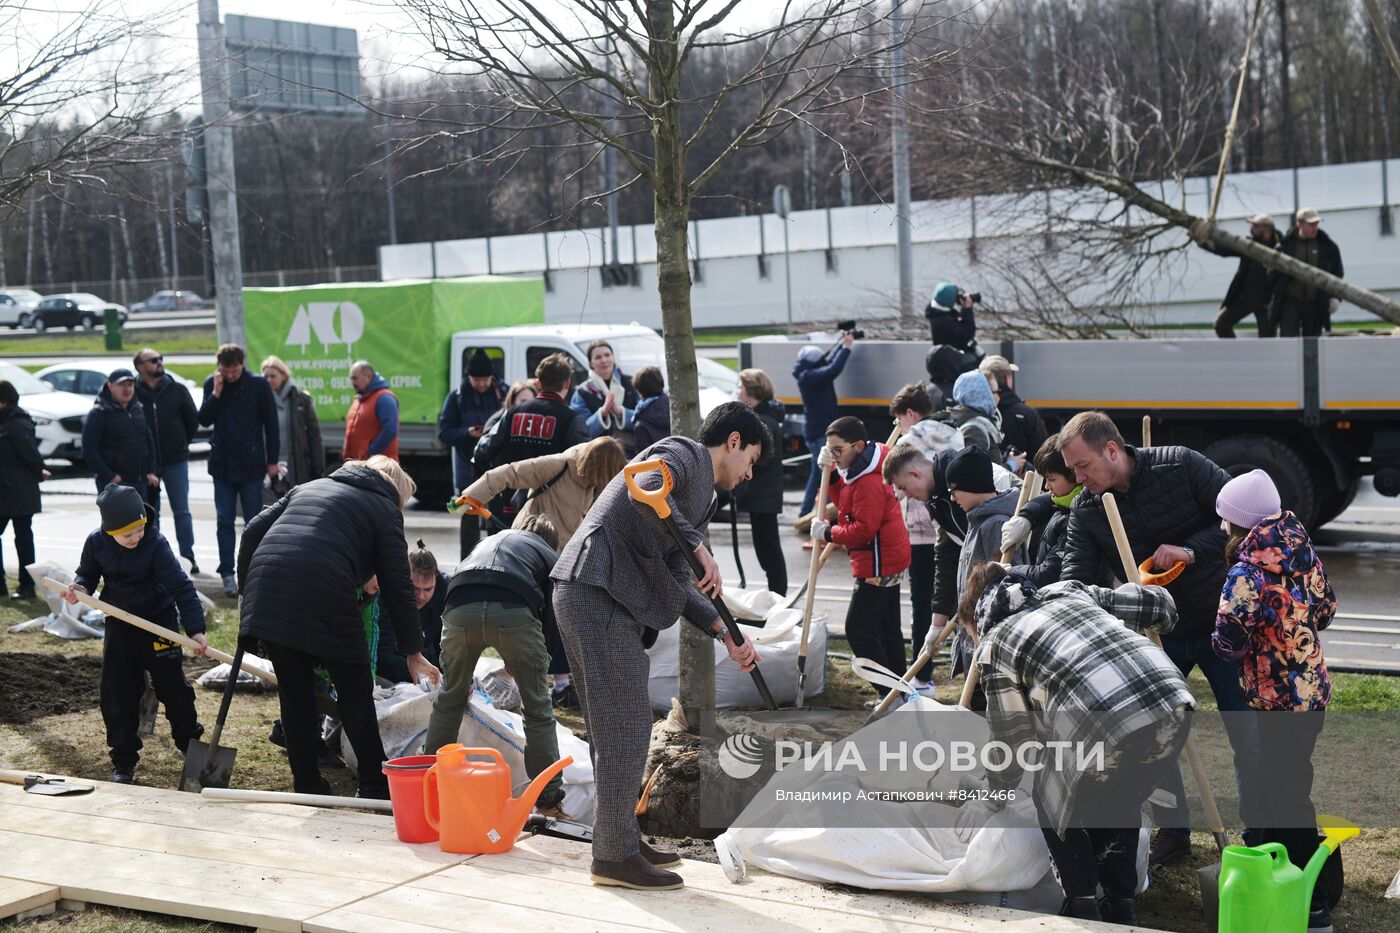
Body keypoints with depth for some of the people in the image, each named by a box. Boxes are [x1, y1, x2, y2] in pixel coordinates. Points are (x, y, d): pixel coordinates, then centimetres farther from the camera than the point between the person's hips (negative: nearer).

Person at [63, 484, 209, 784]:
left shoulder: (156, 544, -22)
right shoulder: (96, 543, -11)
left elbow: (180, 586, -24)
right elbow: (88, 574, 7)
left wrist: (195, 629, -32)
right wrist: (79, 587, -19)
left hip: (160, 621, -3)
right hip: (120, 624, 3)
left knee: (172, 687, 2)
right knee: (117, 695, 2)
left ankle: (191, 745, 23)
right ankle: (124, 762, 12)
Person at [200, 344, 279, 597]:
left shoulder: (258, 385, -6)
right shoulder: (212, 384, 4)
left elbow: (271, 423, -2)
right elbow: (204, 420, 1)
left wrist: (272, 460, -3)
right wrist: (216, 393, -12)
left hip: (251, 464, -3)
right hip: (222, 464, 3)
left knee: (253, 521, 4)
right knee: (224, 521, 2)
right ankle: (227, 573, 4)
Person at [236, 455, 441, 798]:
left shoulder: (309, 487, 30)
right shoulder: (384, 509, 15)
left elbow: (253, 531, 20)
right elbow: (397, 586, 9)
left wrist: (247, 590, 25)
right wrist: (413, 651, 14)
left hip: (266, 587, 5)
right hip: (323, 593, -5)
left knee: (295, 693, 16)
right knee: (355, 690, 9)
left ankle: (307, 784, 20)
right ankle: (375, 788, 13)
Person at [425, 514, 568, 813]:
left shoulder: (489, 541, 42)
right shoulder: (550, 556, 32)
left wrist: (460, 677, 49)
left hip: (460, 609, 3)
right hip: (515, 610, -3)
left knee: (450, 697, 24)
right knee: (537, 707, 12)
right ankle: (549, 797, 14)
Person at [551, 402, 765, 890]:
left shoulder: (701, 497, 26)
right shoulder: (682, 453, -1)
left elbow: (676, 584, 24)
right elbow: (646, 492, -25)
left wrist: (727, 634, 15)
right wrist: (700, 549, -20)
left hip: (606, 603, 10)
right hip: (597, 593, -10)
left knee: (614, 729, 17)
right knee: (626, 726, -6)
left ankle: (621, 840, 26)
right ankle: (615, 855, 0)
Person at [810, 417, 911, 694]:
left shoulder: (869, 482, -23)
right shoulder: (860, 471, 10)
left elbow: (864, 530, -26)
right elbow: (846, 501, 18)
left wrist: (828, 533, -15)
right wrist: (831, 472, 4)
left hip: (878, 565, -11)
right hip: (889, 563, 11)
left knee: (859, 630, -10)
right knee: (887, 629, 16)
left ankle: (889, 693, -7)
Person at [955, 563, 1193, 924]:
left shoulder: (993, 645, 15)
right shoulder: (1069, 591, 29)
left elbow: (1012, 738, 18)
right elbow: (1160, 603, 30)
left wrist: (991, 802, 33)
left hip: (1104, 730, -6)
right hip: (1173, 708, 6)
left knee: (1054, 799, 23)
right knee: (1118, 800, 32)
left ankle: (1082, 906, 19)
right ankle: (1121, 908, 32)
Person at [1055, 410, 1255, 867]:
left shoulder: (1180, 466, -17)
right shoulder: (1085, 513, -8)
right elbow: (1074, 584, -15)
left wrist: (1192, 550, -27)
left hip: (1221, 619, -3)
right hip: (1160, 631, 4)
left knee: (1248, 735, 1)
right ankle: (1172, 831, 21)